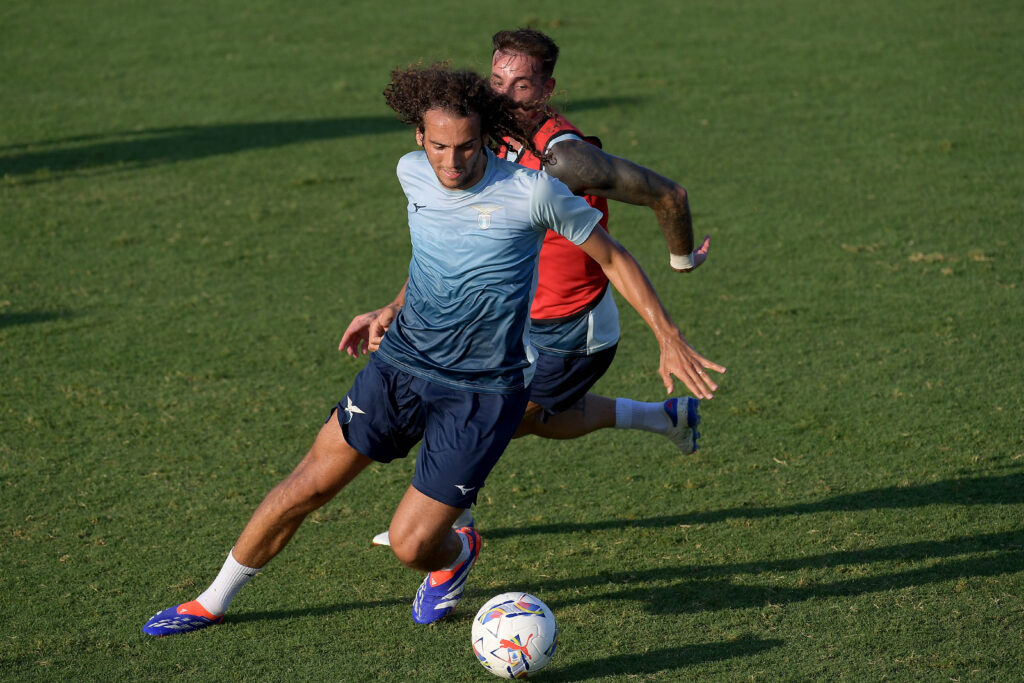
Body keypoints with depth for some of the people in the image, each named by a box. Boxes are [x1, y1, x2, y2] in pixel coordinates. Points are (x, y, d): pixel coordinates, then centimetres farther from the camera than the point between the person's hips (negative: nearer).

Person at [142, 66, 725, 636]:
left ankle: (456, 554, 30)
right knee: (309, 485, 1)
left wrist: (670, 340, -3)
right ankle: (214, 601, 20)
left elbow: (612, 257, -4)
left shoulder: (531, 192, -16)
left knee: (412, 543, -8)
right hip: (402, 364, 4)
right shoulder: (412, 174, 0)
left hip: (485, 392, -4)